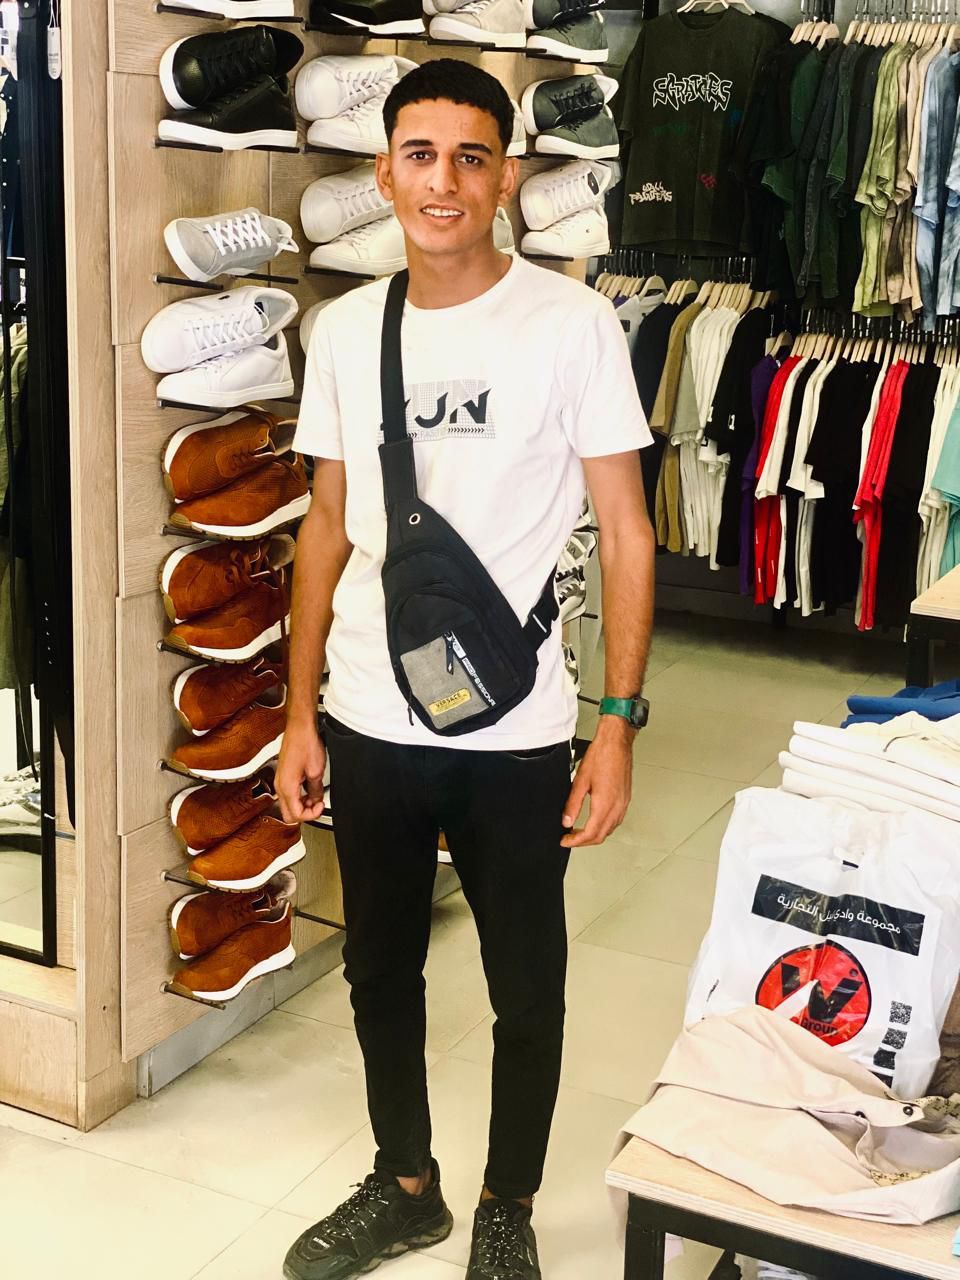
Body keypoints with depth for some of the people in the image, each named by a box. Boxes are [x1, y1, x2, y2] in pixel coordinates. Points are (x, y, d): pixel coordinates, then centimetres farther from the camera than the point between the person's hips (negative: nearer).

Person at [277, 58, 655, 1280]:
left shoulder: (573, 323, -9)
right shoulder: (344, 327, 2)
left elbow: (623, 531, -7)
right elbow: (328, 522, 8)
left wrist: (618, 727, -10)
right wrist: (299, 712, 7)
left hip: (515, 733, -3)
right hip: (368, 723, 4)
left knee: (525, 992, 12)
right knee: (379, 970, 18)